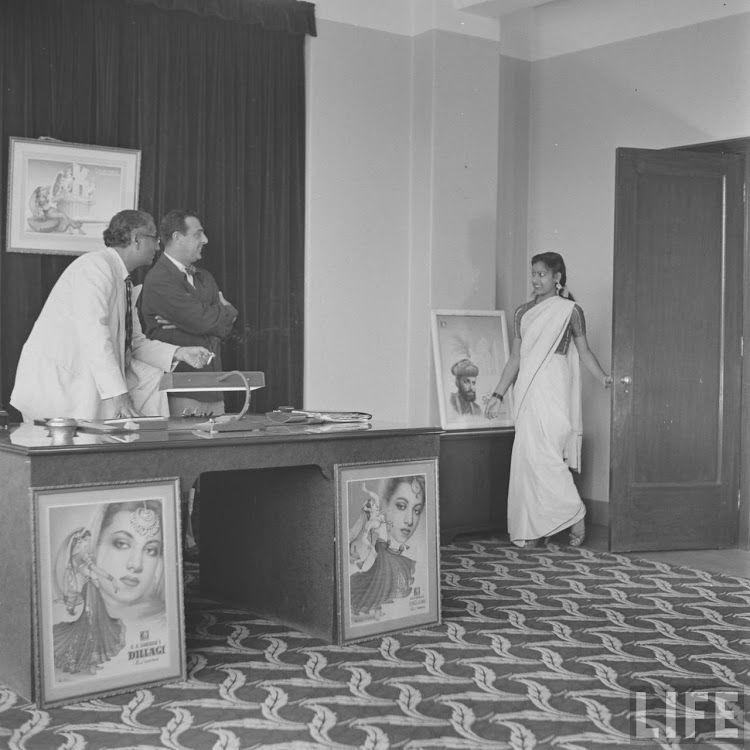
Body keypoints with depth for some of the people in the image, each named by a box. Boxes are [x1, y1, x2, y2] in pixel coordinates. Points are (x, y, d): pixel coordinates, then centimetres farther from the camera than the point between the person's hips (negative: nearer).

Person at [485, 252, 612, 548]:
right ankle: (529, 530, 7)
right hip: (527, 390, 5)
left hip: (553, 389, -5)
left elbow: (584, 351, 8)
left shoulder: (570, 310, 2)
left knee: (541, 453, -14)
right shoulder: (523, 312, 15)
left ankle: (575, 516, 0)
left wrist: (603, 377, -6)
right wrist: (497, 395, 13)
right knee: (527, 456, 2)